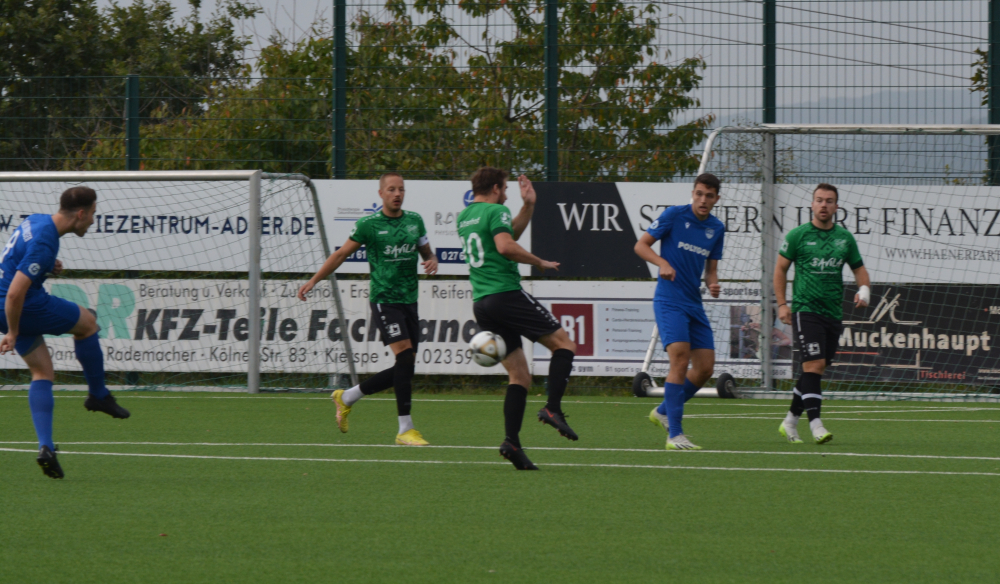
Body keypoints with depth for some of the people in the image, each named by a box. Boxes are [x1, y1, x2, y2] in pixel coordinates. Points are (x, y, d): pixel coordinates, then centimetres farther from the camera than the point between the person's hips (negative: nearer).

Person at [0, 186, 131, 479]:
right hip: (26, 308, -10)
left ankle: (45, 446, -3)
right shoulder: (43, 245, -25)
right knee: (88, 322, 12)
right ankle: (98, 395, 27)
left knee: (42, 373, 11)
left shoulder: (36, 221, 6)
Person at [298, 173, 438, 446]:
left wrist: (432, 261, -2)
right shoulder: (369, 225, -3)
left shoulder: (415, 221, 11)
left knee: (404, 369, 5)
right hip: (384, 299, -6)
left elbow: (426, 252, 22)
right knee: (405, 358, -20)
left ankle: (346, 397, 25)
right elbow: (341, 254, 5)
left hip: (410, 300, 6)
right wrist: (313, 280, 2)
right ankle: (405, 429, -17)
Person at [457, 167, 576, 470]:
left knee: (519, 376, 7)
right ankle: (552, 408, -15)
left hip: (481, 304, 8)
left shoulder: (464, 217, 20)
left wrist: (528, 206, 26)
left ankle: (512, 442, -8)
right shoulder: (495, 211, -5)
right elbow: (506, 246, -21)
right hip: (506, 294, -8)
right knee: (563, 343, 3)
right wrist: (540, 263, -9)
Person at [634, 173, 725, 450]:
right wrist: (663, 262, -21)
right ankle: (674, 435, -23)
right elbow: (641, 245, -3)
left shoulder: (716, 228, 10)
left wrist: (712, 284, -6)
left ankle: (664, 411, 28)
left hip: (694, 303, 7)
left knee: (705, 367, 5)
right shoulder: (674, 215, -6)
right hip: (669, 300, -7)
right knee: (680, 357, -22)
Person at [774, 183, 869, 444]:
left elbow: (858, 268, 20)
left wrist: (864, 289, -1)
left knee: (816, 370, 9)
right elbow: (781, 268, 5)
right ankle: (816, 424, -22)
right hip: (806, 310, -5)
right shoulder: (798, 235, -1)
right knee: (814, 365, -17)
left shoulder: (845, 237, 10)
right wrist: (782, 303, -2)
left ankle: (790, 422, 22)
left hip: (833, 313, 5)